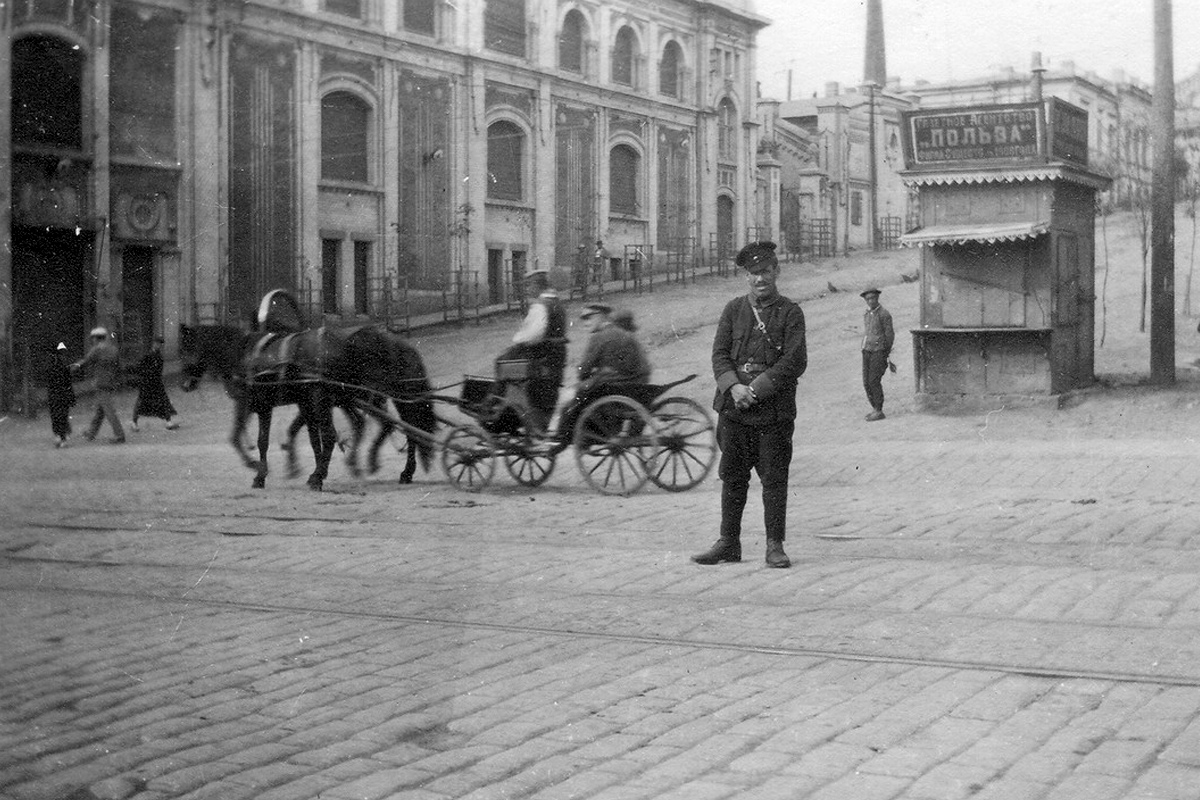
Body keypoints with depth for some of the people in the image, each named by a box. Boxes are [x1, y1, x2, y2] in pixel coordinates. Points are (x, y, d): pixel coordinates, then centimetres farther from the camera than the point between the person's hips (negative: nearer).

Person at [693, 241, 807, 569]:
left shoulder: (790, 312, 1)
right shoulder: (733, 309, 11)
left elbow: (795, 361, -7)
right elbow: (720, 354, 5)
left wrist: (757, 389, -14)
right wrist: (734, 387, -13)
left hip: (774, 410, -3)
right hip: (733, 407, 3)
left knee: (774, 479, 1)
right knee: (732, 477, 8)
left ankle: (775, 545, 9)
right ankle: (729, 542, 16)